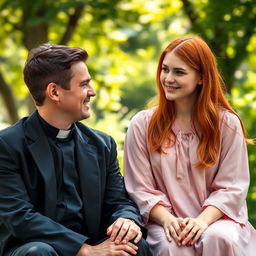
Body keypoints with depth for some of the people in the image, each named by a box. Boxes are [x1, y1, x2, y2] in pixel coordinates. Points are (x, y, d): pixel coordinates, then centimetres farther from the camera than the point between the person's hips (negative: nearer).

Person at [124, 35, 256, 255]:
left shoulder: (227, 123, 3)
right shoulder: (142, 125, 4)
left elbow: (230, 188, -1)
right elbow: (141, 189, 1)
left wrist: (203, 220, -18)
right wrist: (167, 220, -16)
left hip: (216, 218, 1)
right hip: (164, 221, -1)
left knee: (220, 238, -33)